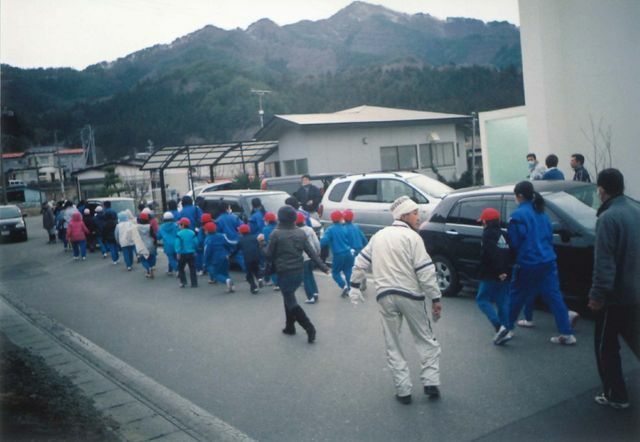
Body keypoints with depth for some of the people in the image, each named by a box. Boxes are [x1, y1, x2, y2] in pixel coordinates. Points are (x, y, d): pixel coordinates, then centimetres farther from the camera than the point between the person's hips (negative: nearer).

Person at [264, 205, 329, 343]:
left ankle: (309, 328, -11)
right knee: (289, 297, 24)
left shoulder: (276, 234, -11)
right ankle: (290, 326, 29)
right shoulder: (300, 233, 3)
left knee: (291, 303, 0)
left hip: (284, 273, -6)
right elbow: (311, 252, 2)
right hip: (299, 271, 6)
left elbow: (269, 255, -6)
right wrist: (323, 267, 4)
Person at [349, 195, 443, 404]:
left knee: (393, 345, 11)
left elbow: (361, 262, 13)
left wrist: (354, 286, 22)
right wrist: (435, 298, -9)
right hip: (410, 295, -4)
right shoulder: (412, 237, -8)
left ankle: (403, 390, 12)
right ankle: (430, 382, 5)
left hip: (385, 296, 4)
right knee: (426, 340, 13)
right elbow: (425, 271, -13)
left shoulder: (378, 236, 11)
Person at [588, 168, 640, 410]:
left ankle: (616, 396, 15)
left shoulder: (608, 217, -20)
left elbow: (604, 262, -24)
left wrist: (598, 294, -19)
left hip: (616, 293, -8)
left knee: (606, 346, 7)